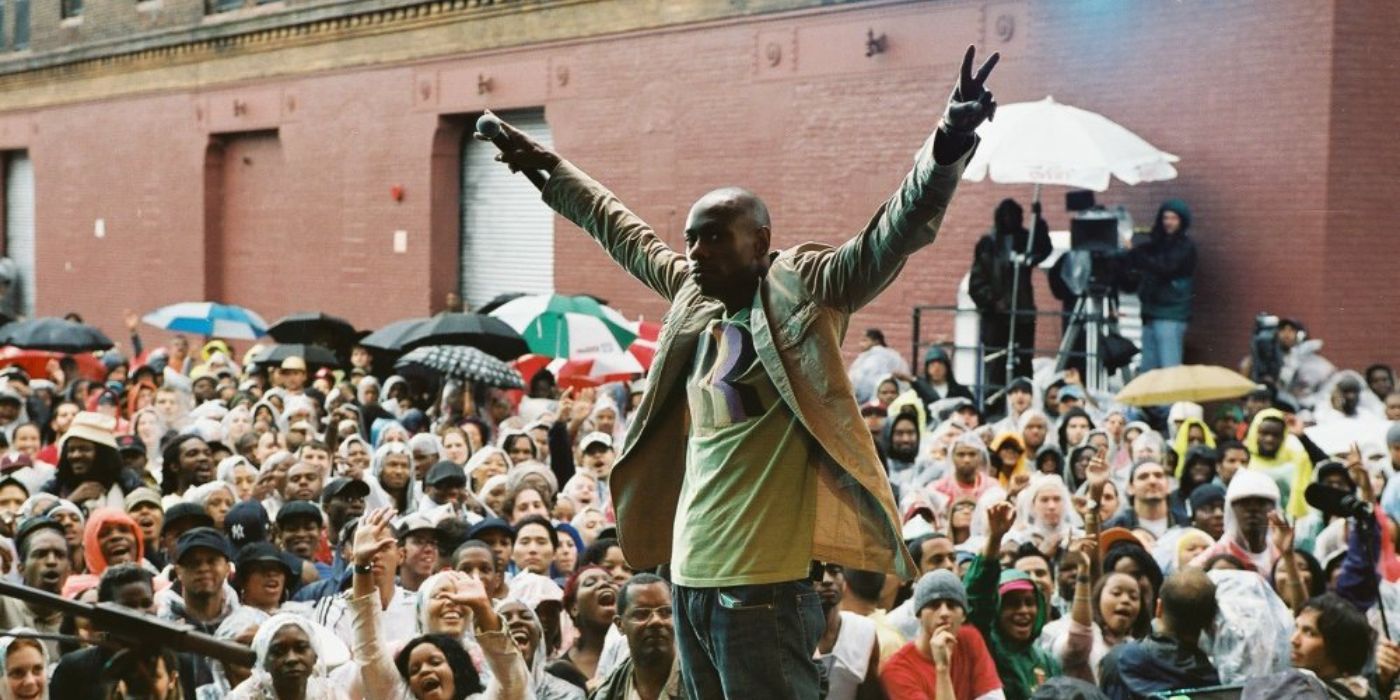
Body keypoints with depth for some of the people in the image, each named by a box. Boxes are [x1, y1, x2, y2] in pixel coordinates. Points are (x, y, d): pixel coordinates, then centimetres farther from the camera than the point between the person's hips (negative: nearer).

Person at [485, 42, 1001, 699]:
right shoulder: (695, 292, 13)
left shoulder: (801, 292, -6)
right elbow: (622, 232, 27)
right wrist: (548, 167, 35)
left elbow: (891, 237, -18)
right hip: (690, 575, 8)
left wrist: (948, 147, -32)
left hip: (762, 580, -8)